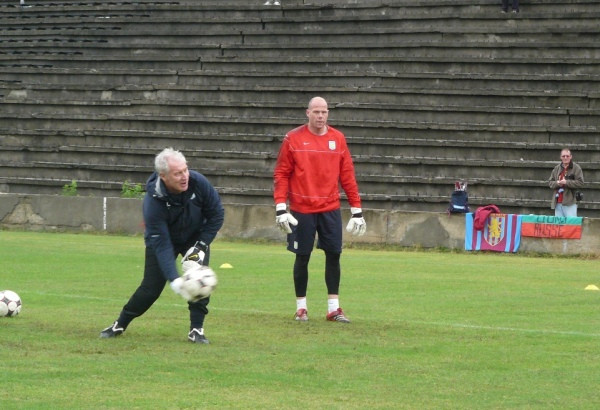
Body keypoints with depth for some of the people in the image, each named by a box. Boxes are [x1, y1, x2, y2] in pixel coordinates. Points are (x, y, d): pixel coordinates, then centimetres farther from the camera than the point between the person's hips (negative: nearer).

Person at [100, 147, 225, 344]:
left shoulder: (198, 182, -29)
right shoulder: (153, 201, -36)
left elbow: (216, 214, -12)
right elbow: (161, 244, -35)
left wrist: (201, 245, -18)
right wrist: (174, 279, -44)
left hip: (195, 237, 2)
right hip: (164, 239, -2)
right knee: (150, 288, -4)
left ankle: (196, 329, -6)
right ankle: (120, 325, 17)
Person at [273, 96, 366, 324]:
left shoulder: (338, 139, 5)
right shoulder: (293, 139, -2)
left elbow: (347, 175, 7)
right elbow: (281, 174, -2)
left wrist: (356, 209, 5)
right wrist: (280, 207, -10)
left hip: (330, 209, 2)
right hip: (302, 209, -2)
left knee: (333, 254, 1)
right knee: (302, 257, 3)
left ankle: (334, 307, 9)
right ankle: (301, 308, 14)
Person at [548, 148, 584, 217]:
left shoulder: (576, 168, -1)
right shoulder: (556, 168, 15)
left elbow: (580, 183, -9)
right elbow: (550, 182, 14)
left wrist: (566, 182, -15)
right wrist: (557, 183, -8)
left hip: (570, 203, -5)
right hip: (558, 203, 5)